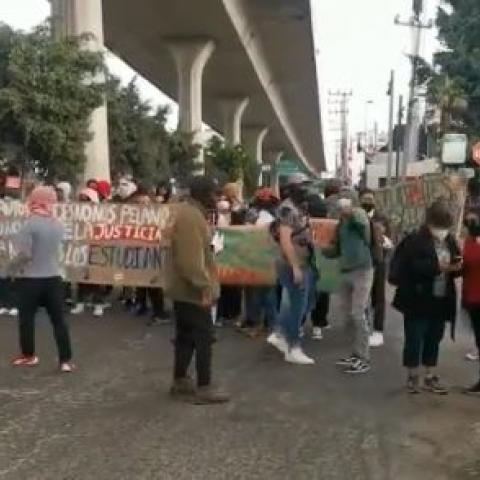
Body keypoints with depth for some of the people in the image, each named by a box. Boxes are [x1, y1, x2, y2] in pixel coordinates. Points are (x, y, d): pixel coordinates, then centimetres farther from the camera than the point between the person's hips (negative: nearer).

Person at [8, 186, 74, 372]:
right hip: (53, 278, 5)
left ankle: (28, 356, 27)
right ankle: (66, 360, 6)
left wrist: (12, 268, -3)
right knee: (58, 319, 5)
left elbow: (24, 253, -17)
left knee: (26, 318, 14)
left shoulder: (30, 224, -15)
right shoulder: (58, 225, 2)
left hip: (30, 279, -5)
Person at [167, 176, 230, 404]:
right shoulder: (191, 217, -22)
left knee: (186, 335, 16)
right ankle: (204, 388, 3)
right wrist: (204, 286, -27)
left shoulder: (191, 212, 13)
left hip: (184, 288, 11)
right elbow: (191, 259, -28)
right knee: (204, 337, -3)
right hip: (193, 290, -11)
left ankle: (180, 381, 26)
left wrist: (204, 285, 20)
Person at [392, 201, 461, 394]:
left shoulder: (450, 241, 8)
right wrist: (438, 266, -29)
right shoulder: (415, 241, -12)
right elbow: (413, 268, -22)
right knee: (414, 339, 3)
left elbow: (456, 266, 12)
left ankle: (430, 377, 25)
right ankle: (412, 376, 18)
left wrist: (456, 267, -11)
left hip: (441, 300, 6)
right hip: (418, 300, -6)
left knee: (434, 340, 14)